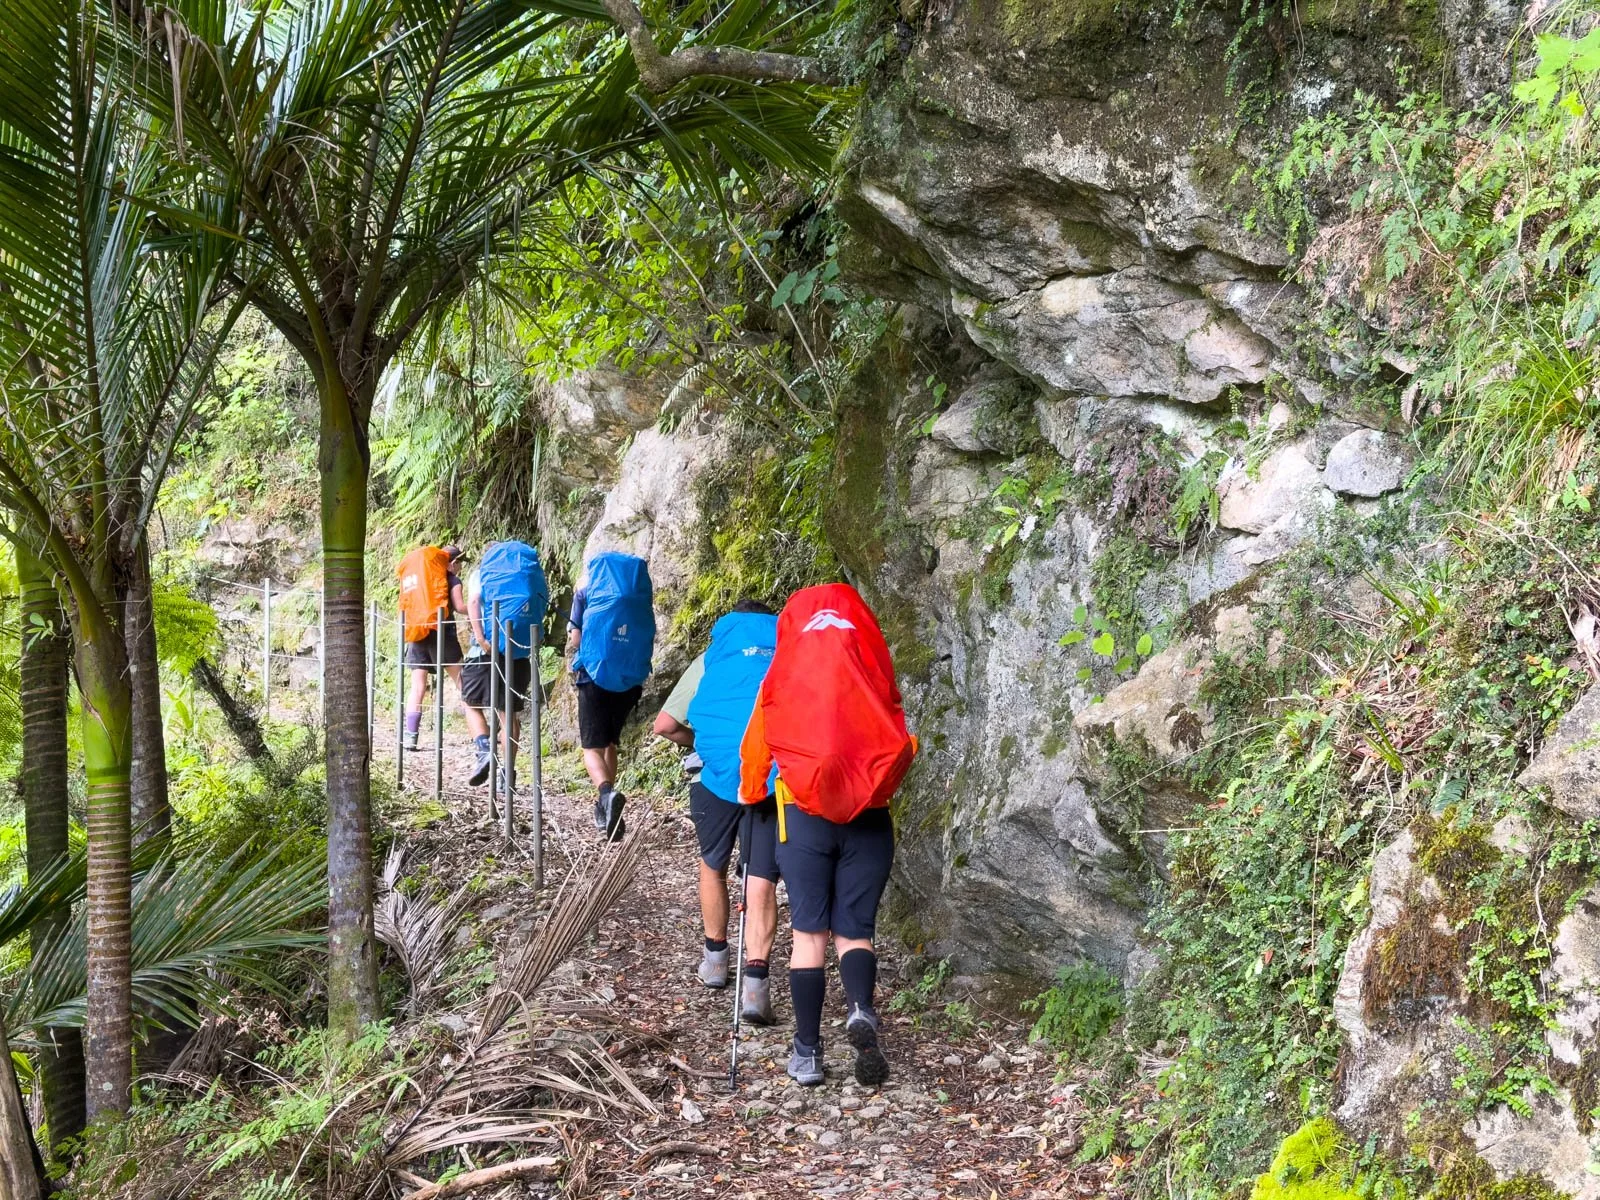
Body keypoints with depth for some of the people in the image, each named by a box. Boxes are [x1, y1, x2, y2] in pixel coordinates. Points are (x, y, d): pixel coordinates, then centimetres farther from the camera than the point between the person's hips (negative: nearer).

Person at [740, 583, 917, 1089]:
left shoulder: (783, 676, 2)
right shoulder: (874, 674, 2)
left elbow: (756, 746, 8)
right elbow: (899, 745, 3)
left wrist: (750, 793, 27)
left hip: (805, 817, 0)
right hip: (869, 819, 1)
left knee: (809, 933, 6)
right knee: (855, 931, 8)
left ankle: (807, 1051, 4)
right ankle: (861, 1010, -20)